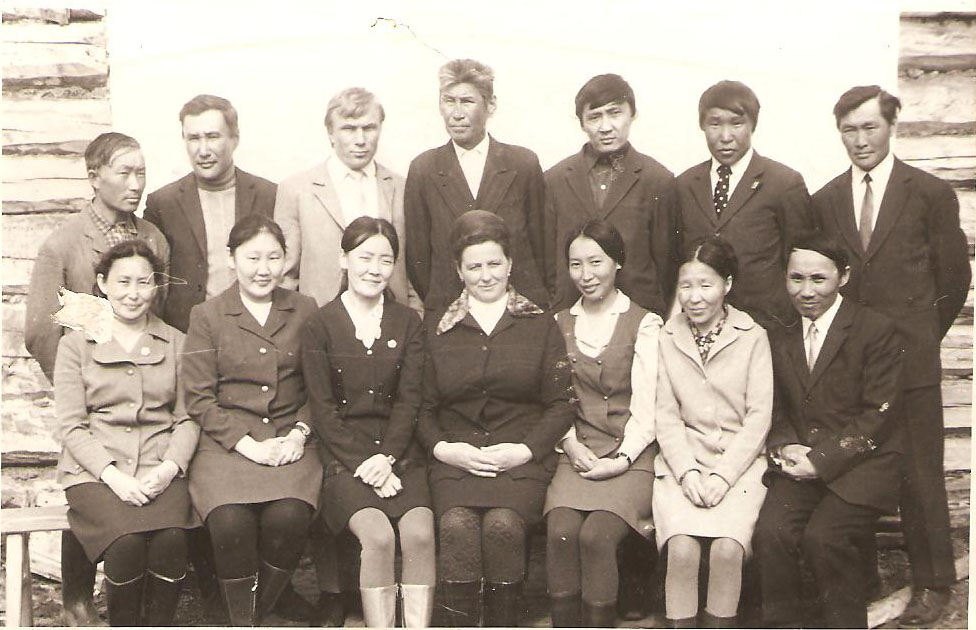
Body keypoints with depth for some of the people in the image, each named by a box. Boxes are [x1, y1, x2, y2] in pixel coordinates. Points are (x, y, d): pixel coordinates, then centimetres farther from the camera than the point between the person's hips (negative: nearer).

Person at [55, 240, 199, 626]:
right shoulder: (75, 344, 11)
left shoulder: (176, 343, 17)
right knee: (127, 541, -30)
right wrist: (113, 476, -13)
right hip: (95, 471, -1)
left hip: (159, 472, 1)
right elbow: (72, 427, 3)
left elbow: (188, 419, 11)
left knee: (171, 540, -30)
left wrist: (169, 468, -9)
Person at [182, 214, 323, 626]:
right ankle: (240, 620, -6)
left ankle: (259, 612, -3)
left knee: (289, 517, -28)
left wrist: (299, 434, -5)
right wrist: (248, 444, -10)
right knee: (231, 522, -30)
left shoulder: (305, 311, 13)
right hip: (226, 444, -1)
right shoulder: (206, 316, 7)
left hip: (290, 443, 1)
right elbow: (199, 399, 2)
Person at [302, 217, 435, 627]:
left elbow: (409, 400, 4)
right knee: (378, 535, -26)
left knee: (420, 533, -23)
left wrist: (386, 458, -11)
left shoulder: (408, 324, 11)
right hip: (344, 455, -2)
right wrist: (363, 464, -12)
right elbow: (322, 409, -2)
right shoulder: (320, 325, 3)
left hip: (398, 451, 2)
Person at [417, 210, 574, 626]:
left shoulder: (541, 327, 13)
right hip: (454, 457, 1)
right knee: (457, 525, -29)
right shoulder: (438, 330, 16)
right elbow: (424, 409, 14)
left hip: (522, 457, -1)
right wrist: (443, 447, -5)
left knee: (503, 524, -30)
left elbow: (561, 406, 8)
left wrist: (525, 449, -7)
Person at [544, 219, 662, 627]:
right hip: (577, 453, 3)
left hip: (631, 456, -3)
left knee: (596, 534, -27)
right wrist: (569, 443, -6)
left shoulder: (644, 325, 4)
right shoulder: (560, 325, 16)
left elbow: (646, 409, -1)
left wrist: (621, 459, -13)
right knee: (560, 531, -25)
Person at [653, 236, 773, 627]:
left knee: (727, 548, -24)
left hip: (740, 462, -1)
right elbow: (666, 415, 6)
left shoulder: (752, 336, 3)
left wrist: (722, 476, -10)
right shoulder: (667, 337, 7)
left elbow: (759, 416, 0)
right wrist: (687, 472, -9)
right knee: (681, 547, -24)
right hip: (682, 459, 1)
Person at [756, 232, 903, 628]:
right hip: (800, 464, 4)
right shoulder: (781, 338, 12)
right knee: (771, 531, -22)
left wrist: (820, 460, -16)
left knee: (821, 536, -26)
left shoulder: (877, 331, -5)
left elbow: (878, 416, -10)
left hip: (863, 463, -4)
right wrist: (785, 448, -5)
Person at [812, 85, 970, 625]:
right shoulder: (823, 202, 9)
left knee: (920, 476, 2)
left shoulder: (930, 194, 1)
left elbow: (955, 278, 6)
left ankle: (932, 583, 16)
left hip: (910, 361, -2)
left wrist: (919, 335, 10)